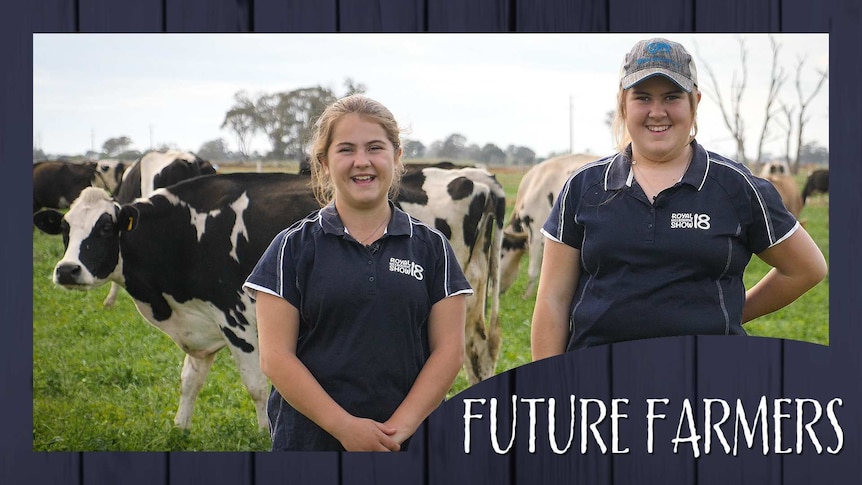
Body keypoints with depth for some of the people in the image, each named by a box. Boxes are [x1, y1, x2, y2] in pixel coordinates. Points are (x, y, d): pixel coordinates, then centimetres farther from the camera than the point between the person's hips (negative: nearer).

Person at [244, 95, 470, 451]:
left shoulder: (431, 247, 7)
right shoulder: (293, 248, 3)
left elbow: (449, 349, 2)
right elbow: (275, 358, -3)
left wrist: (400, 428, -10)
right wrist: (345, 426, -13)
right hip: (310, 441, -1)